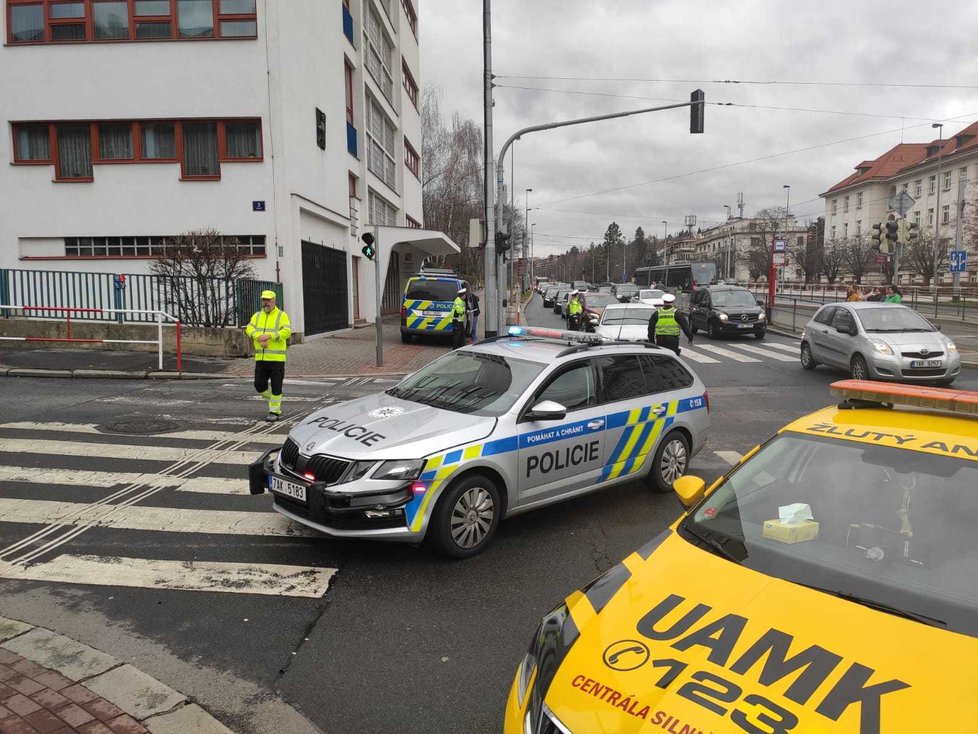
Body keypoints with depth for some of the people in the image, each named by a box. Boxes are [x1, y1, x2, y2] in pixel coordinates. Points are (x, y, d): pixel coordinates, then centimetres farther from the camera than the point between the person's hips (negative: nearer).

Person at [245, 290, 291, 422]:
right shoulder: (257, 316, 13)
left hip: (276, 358, -5)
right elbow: (249, 329, -2)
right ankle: (274, 402, 28)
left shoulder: (282, 315, -2)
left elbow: (287, 331, -15)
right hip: (261, 357, 5)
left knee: (276, 386, -2)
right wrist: (259, 337, -20)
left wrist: (269, 336, -24)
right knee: (259, 385, 5)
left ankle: (274, 412, 10)